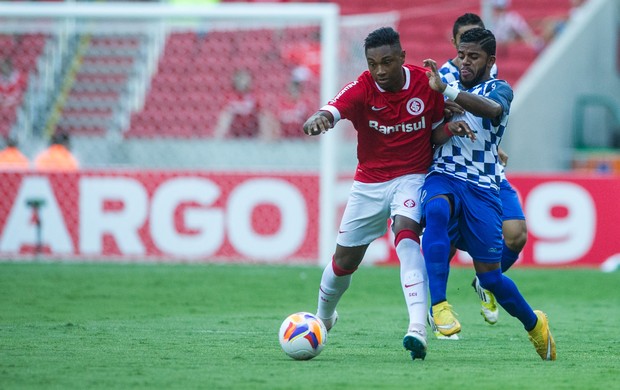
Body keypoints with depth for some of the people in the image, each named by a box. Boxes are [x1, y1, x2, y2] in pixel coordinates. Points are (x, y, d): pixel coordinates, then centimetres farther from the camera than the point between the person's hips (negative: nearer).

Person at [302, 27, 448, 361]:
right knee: (345, 260, 10)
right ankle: (323, 317, 42)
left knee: (405, 234, -30)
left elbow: (439, 130, 4)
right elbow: (330, 112, -37)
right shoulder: (362, 89, -17)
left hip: (412, 178, -2)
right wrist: (317, 120, -60)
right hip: (369, 182, 2)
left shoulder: (425, 83, -12)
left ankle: (418, 329, -41)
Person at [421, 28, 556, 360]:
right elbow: (427, 140, 12)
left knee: (489, 276, -2)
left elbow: (492, 108, -23)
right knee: (437, 210, -37)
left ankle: (534, 324, 27)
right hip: (443, 177, 2)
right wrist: (446, 127, -11)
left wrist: (445, 90, -33)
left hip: (482, 187, -2)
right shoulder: (450, 87, 16)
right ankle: (438, 305, -41)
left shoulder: (499, 89, 3)